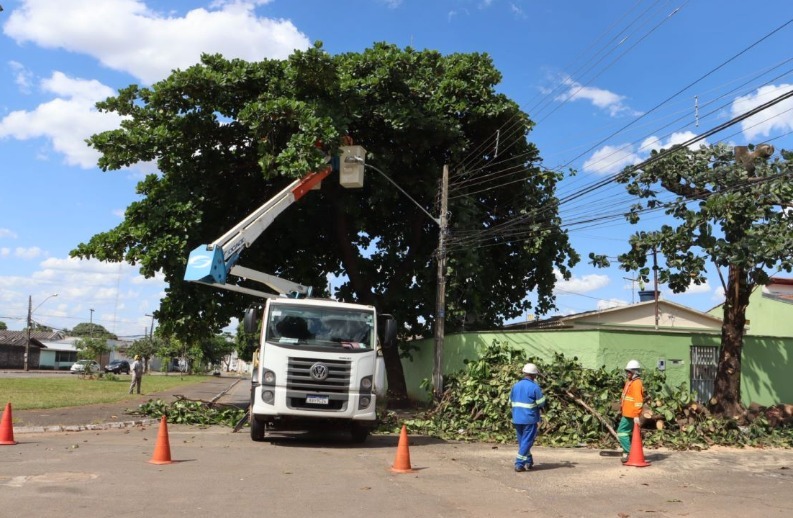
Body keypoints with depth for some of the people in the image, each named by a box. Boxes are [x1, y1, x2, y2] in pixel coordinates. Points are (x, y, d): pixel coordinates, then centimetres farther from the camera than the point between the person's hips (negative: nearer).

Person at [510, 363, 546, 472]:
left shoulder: (515, 386, 4)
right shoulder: (534, 387, -12)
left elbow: (511, 402, 10)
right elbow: (541, 403, -8)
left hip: (517, 418, 5)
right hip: (530, 419, -5)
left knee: (522, 441, 18)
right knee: (526, 442, 1)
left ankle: (528, 461, 28)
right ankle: (519, 464, -4)